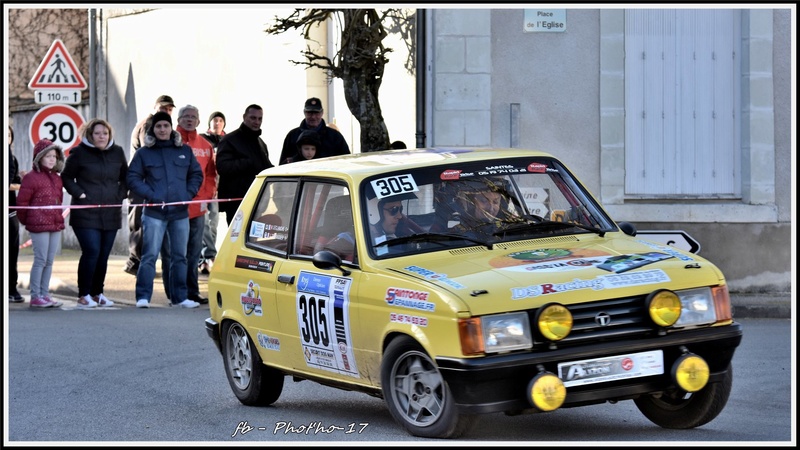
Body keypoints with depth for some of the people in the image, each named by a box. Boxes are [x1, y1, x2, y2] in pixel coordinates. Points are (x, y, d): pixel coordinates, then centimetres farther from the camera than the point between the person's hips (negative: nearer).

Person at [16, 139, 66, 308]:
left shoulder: (56, 179, 14)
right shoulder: (31, 178, -9)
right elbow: (22, 202, -8)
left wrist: (58, 217, 14)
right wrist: (26, 221, 1)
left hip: (55, 224, 7)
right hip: (39, 226, -7)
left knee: (49, 262, 9)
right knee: (40, 260, -6)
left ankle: (45, 294, 14)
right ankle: (35, 296, -1)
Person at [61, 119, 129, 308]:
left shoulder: (117, 152, 9)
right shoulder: (79, 153, -3)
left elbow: (125, 178, 20)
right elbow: (66, 177, 4)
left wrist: (120, 195, 6)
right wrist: (79, 193, -8)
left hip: (111, 214, 4)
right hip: (85, 213, -4)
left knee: (103, 256, 7)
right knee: (91, 252, -13)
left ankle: (97, 293, 19)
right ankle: (83, 295, -4)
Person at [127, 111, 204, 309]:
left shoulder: (185, 151, 11)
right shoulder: (144, 153, 4)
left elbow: (196, 174, 15)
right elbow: (133, 179, 0)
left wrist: (188, 195, -1)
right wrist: (151, 196, -12)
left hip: (180, 212, 3)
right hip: (154, 212, -3)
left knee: (180, 256, 9)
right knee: (150, 255, -8)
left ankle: (179, 297, 17)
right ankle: (143, 296, -6)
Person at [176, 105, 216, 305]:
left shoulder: (205, 146, 13)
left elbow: (210, 174, 15)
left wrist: (207, 195, 3)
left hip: (198, 207, 5)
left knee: (194, 252, 8)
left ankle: (192, 292, 14)